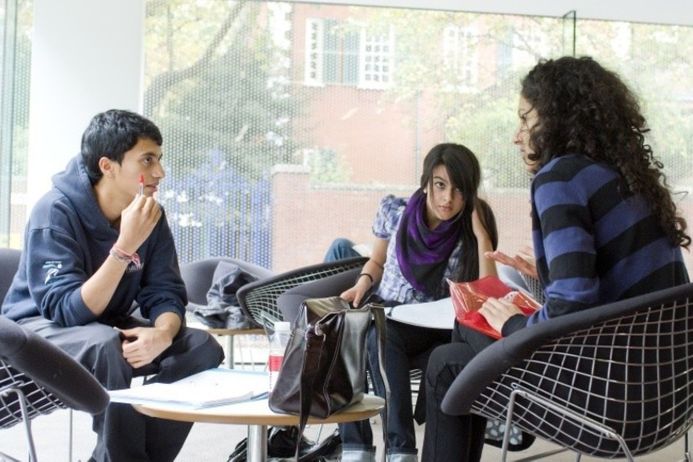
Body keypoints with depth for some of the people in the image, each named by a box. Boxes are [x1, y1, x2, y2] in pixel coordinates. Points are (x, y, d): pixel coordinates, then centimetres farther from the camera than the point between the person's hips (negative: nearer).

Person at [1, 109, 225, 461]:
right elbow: (69, 312, -29)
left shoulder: (149, 215, -7)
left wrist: (163, 333, -29)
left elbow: (165, 294, -6)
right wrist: (125, 246, -38)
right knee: (106, 345, -37)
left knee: (203, 348, -16)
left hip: (108, 329, 6)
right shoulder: (55, 212, -23)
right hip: (41, 327, -6)